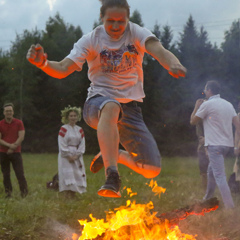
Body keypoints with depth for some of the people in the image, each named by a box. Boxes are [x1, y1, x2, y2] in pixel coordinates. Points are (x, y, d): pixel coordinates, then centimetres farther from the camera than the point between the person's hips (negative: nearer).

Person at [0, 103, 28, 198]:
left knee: (20, 174, -6)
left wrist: (13, 147, -12)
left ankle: (24, 193, -1)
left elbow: (21, 137, -5)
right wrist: (9, 145, -17)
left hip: (16, 152, -1)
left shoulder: (19, 123, 1)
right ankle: (8, 193, 13)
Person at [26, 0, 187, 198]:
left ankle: (113, 155, 22)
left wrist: (172, 63, -48)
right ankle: (112, 177, -47)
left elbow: (157, 49, -24)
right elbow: (62, 69, -13)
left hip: (130, 107, 3)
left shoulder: (136, 33, -3)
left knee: (152, 170, -8)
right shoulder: (91, 40, -4)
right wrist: (43, 62, -36)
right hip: (97, 103, -2)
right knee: (111, 107, -44)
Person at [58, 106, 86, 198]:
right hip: (66, 157, -5)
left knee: (76, 177, 0)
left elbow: (82, 145, 7)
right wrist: (69, 156, -12)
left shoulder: (80, 130, 12)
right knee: (67, 177, -12)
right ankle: (68, 199, -13)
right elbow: (62, 145, -7)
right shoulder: (63, 129, -2)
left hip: (77, 157, 5)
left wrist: (76, 156, -6)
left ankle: (73, 197, 5)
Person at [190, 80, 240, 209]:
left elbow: (193, 121, 0)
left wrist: (196, 107, 14)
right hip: (227, 144, 8)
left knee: (219, 176, -10)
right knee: (211, 170, 24)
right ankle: (208, 199, 34)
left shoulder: (207, 104, -9)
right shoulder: (228, 104, 11)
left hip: (214, 144, -8)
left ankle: (230, 206, -19)